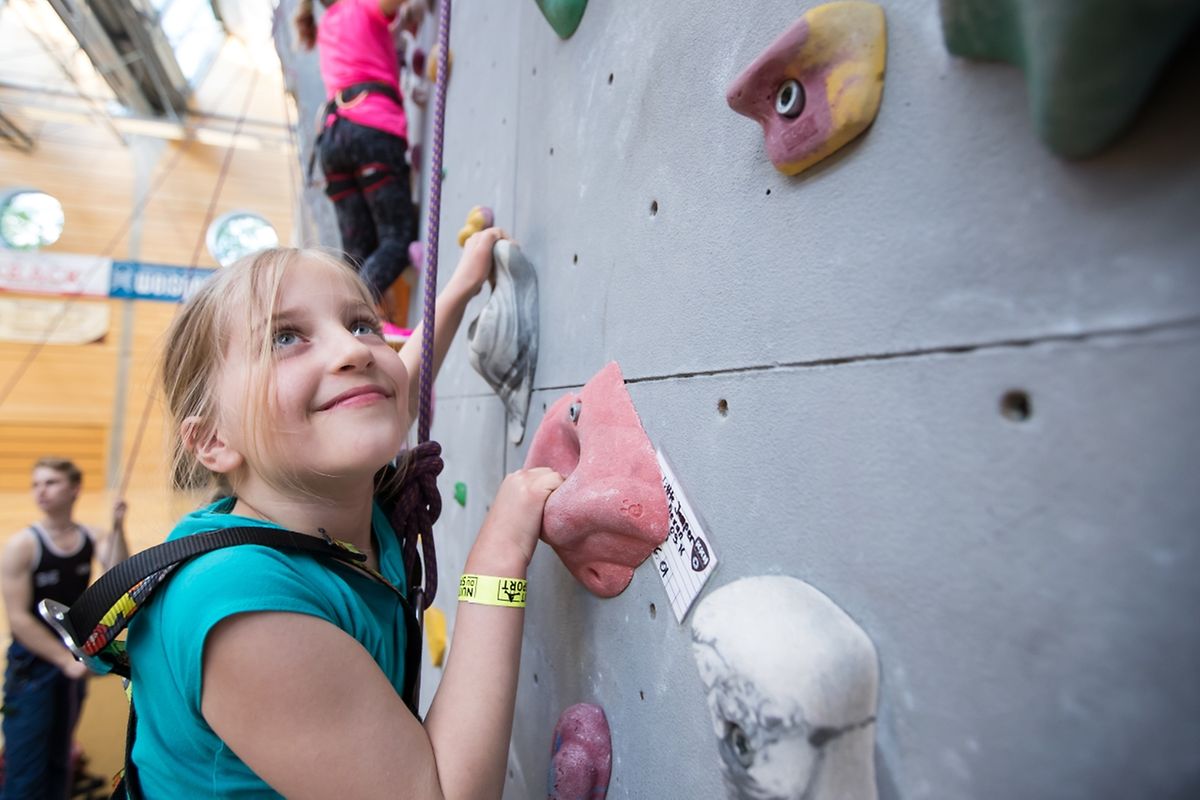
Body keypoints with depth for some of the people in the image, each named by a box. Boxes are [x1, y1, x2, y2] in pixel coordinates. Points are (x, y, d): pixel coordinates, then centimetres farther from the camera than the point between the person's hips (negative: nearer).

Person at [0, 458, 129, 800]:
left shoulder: (92, 539, -3)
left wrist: (117, 529, -33)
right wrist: (66, 659, -17)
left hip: (74, 660, 4)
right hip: (32, 665, -3)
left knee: (60, 760, 17)